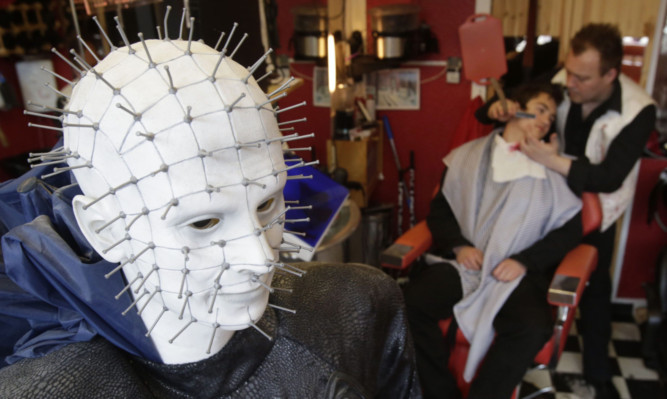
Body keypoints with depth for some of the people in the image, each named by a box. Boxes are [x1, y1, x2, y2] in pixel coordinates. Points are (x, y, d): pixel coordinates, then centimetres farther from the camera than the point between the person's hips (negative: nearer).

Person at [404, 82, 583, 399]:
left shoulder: (552, 169, 11)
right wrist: (458, 245, -4)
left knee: (533, 327, -32)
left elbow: (569, 229, 8)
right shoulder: (468, 155, 13)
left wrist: (525, 260, -6)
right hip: (463, 264, 1)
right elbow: (440, 208, 14)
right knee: (408, 301, -26)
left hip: (518, 274, 0)